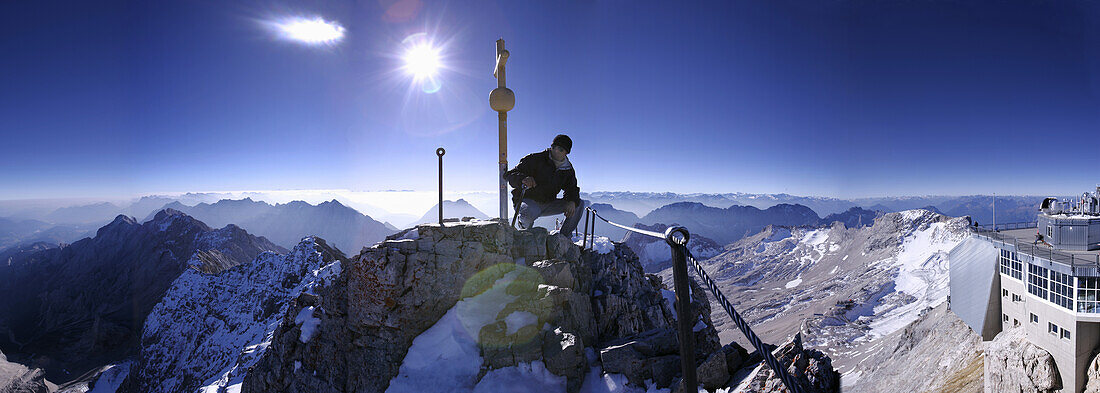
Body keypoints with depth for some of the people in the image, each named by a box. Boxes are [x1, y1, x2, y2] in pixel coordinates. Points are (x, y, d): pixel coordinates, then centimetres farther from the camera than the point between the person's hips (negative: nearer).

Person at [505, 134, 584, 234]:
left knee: (579, 204, -5)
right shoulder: (535, 159, -14)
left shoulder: (568, 169, 4)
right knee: (531, 212, -41)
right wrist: (522, 179, -41)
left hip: (548, 204, 6)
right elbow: (509, 174, -17)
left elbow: (572, 188, 6)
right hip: (526, 200, -5)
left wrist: (572, 201, -19)